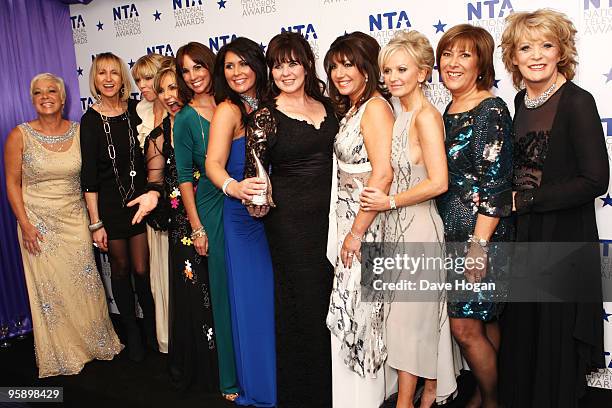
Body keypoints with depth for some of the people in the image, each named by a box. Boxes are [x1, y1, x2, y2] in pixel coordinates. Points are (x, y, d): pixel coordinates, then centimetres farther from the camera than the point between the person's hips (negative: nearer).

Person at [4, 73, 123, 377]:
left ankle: (93, 342, 28)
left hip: (74, 220, 2)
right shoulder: (19, 136, -7)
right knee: (50, 288, 6)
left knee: (85, 282, 7)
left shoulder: (78, 132, -1)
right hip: (39, 223, -2)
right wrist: (25, 224, -10)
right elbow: (12, 183, -3)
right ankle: (62, 354, 24)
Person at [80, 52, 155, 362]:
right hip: (109, 203, -1)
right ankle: (132, 333, 27)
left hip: (139, 198, 1)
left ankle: (152, 329, 22)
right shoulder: (91, 119, -7)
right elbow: (88, 175, -7)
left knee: (142, 269, 2)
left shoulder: (135, 110, -1)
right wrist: (95, 222, -10)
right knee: (121, 268, 11)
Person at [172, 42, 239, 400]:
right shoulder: (185, 119, -3)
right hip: (214, 207, -3)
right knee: (226, 290, 4)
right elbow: (185, 177, -3)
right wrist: (197, 227, -5)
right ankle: (232, 380, 21)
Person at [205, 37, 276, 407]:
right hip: (244, 214, -5)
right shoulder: (228, 110, -7)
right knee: (253, 299, 2)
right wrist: (234, 187, -38)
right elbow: (214, 164, -19)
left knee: (277, 297, 12)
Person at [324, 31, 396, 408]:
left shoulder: (376, 107, -14)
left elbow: (382, 174, -23)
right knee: (349, 306, 16)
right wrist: (347, 229, 10)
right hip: (348, 219, 9)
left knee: (358, 307, 2)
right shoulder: (351, 108, 15)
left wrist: (357, 231, -20)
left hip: (366, 222, -9)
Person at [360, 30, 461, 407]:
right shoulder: (402, 114, 10)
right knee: (422, 312, 18)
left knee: (410, 313, 4)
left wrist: (389, 202, -16)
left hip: (417, 226, -8)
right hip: (399, 225, 8)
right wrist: (384, 200, 6)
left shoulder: (426, 116, -16)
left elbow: (438, 182, -23)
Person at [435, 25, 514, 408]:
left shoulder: (491, 111, -13)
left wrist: (479, 245, -19)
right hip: (454, 232, 7)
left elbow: (496, 184, -17)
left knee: (466, 326, 0)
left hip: (481, 235, -7)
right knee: (483, 322, 17)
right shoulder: (450, 110, 10)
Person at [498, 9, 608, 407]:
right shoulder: (522, 100, 6)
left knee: (555, 338, 7)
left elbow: (595, 181, -18)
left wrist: (526, 200, -17)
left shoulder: (577, 102, -15)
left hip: (565, 239, -6)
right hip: (525, 234, 7)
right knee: (521, 332, 18)